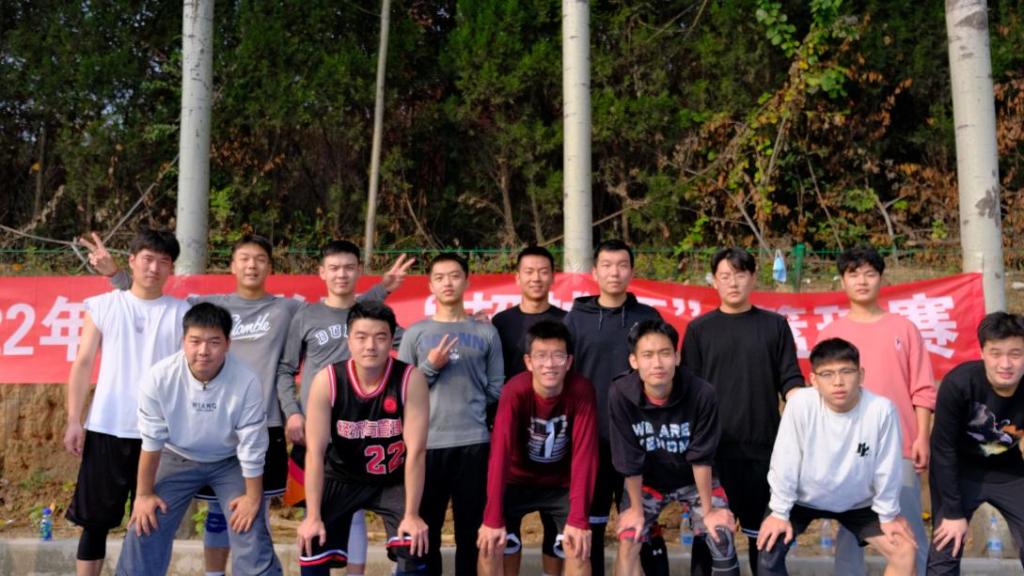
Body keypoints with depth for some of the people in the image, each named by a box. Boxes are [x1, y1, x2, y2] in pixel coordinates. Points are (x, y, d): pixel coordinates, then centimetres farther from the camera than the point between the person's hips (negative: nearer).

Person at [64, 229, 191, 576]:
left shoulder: (182, 313, 4)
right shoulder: (102, 306, 6)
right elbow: (83, 365, 5)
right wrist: (74, 421, -1)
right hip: (106, 429, 0)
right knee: (95, 519, 6)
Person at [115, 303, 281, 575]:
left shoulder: (246, 382, -31)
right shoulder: (160, 377, -28)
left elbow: (252, 447, -20)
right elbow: (151, 441, -15)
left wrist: (253, 497, -11)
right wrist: (144, 493, -7)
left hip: (230, 461, -1)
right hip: (178, 458, 1)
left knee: (253, 537, -7)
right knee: (144, 531, -1)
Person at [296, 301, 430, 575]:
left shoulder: (411, 380, -25)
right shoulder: (326, 381, -22)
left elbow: (416, 451, -22)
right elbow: (315, 453, -19)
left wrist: (411, 515, -20)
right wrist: (313, 516, -19)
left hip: (394, 480, -1)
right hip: (341, 477, 1)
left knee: (414, 550, -15)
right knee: (311, 546, -2)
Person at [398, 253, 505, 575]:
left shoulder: (486, 333, 8)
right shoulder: (415, 333, 7)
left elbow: (496, 390, 5)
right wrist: (430, 366, -10)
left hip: (473, 442, 0)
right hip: (427, 443, 0)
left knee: (471, 530, 6)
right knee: (426, 530, 5)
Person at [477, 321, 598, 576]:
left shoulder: (582, 391, -24)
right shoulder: (514, 391, -27)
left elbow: (584, 454, -26)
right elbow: (500, 452, -32)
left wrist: (578, 518, -32)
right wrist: (493, 519, -37)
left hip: (561, 484, 1)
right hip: (517, 480, -1)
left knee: (578, 545, -16)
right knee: (491, 544, -15)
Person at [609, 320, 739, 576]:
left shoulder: (702, 393, -30)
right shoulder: (620, 395, -29)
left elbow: (701, 458, -19)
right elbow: (629, 460, -19)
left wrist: (708, 510, -12)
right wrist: (636, 509, -9)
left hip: (695, 479, 0)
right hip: (645, 481, 0)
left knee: (722, 537, -12)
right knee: (627, 542, -11)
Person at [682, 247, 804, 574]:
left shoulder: (775, 325, 7)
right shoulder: (699, 329, 5)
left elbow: (790, 381, 5)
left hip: (764, 447, 1)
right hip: (712, 448, -1)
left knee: (763, 530, 10)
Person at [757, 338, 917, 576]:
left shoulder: (881, 409, -28)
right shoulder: (800, 403, -30)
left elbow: (886, 469, -15)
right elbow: (785, 462, -21)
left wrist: (888, 515, -5)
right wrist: (780, 513, -15)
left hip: (858, 502, 2)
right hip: (802, 498, -1)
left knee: (904, 552, -5)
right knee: (769, 551, -15)